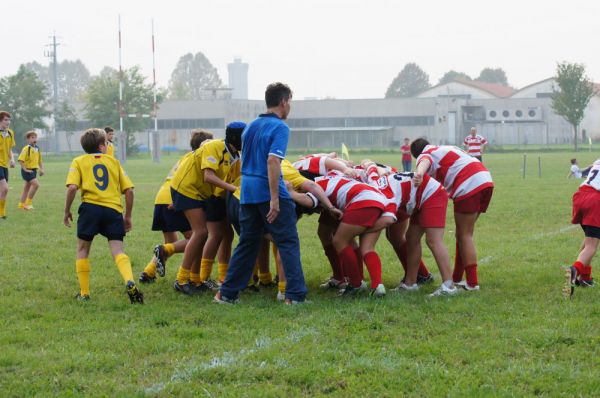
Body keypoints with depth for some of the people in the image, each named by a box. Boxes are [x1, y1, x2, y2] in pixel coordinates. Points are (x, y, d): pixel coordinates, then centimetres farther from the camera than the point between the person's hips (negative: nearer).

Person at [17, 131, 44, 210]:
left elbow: (40, 161, 22)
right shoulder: (26, 148, -13)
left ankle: (22, 204, 24)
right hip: (27, 170, -8)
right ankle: (28, 203, -12)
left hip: (34, 170, 8)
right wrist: (25, 169, -21)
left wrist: (41, 169, 9)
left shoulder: (37, 149, 11)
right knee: (36, 184, -19)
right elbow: (20, 159, -20)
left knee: (27, 188, 14)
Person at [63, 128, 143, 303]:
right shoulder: (113, 161, 20)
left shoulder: (79, 161, 13)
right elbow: (129, 190, 13)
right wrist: (128, 216, 20)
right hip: (114, 210, 1)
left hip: (90, 207, -1)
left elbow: (72, 187, -5)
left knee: (82, 250, 16)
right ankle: (130, 282, -31)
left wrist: (67, 211, 6)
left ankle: (84, 293, 12)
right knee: (117, 251, -4)